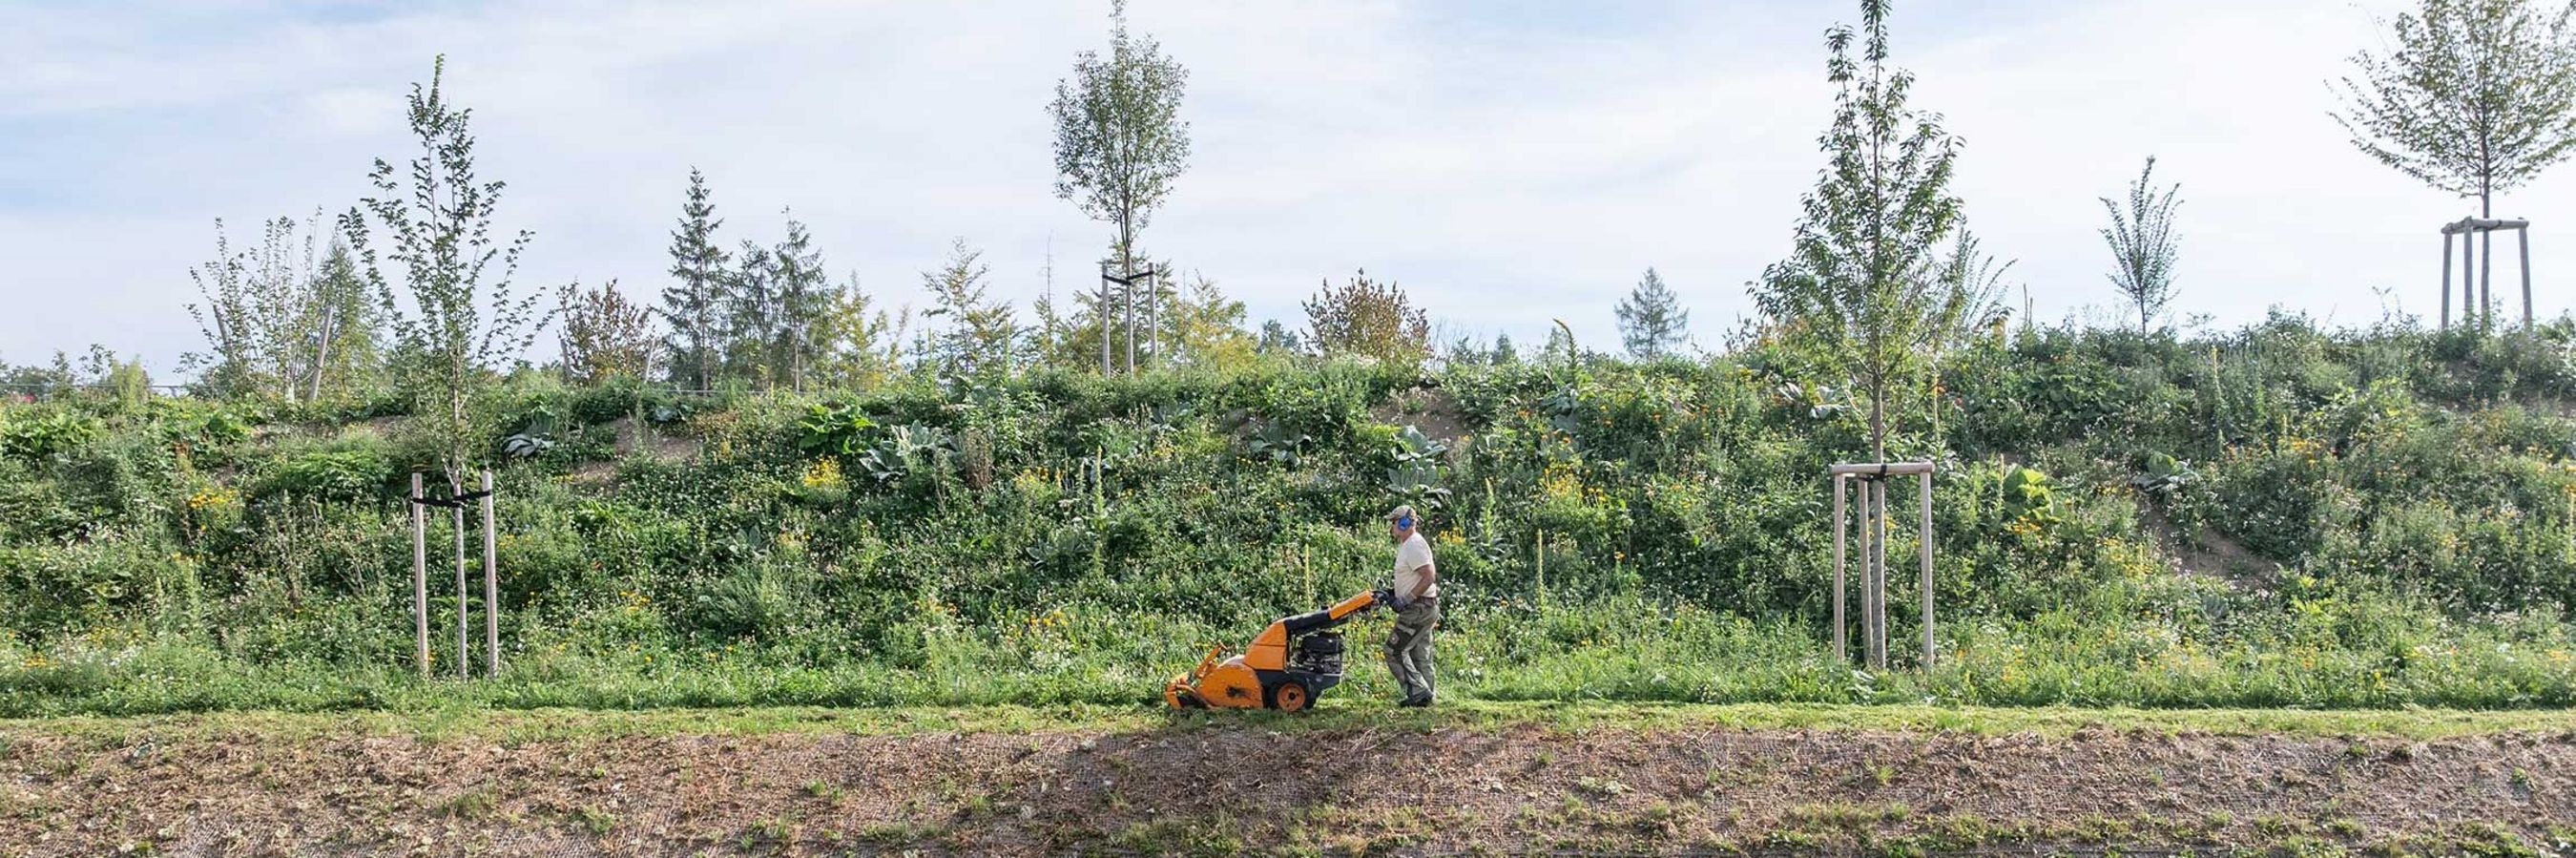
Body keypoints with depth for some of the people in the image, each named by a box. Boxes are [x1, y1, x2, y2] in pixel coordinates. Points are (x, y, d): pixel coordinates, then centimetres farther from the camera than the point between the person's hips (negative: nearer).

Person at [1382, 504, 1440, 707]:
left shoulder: (1415, 546, -16)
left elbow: (1429, 577, -23)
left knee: (1395, 650, -9)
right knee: (1420, 655, 12)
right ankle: (1424, 696, 14)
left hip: (1419, 608, -11)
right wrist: (1392, 596, 18)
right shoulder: (1408, 545, 18)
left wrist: (1406, 599, -22)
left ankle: (1418, 691, -11)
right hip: (1423, 609, 11)